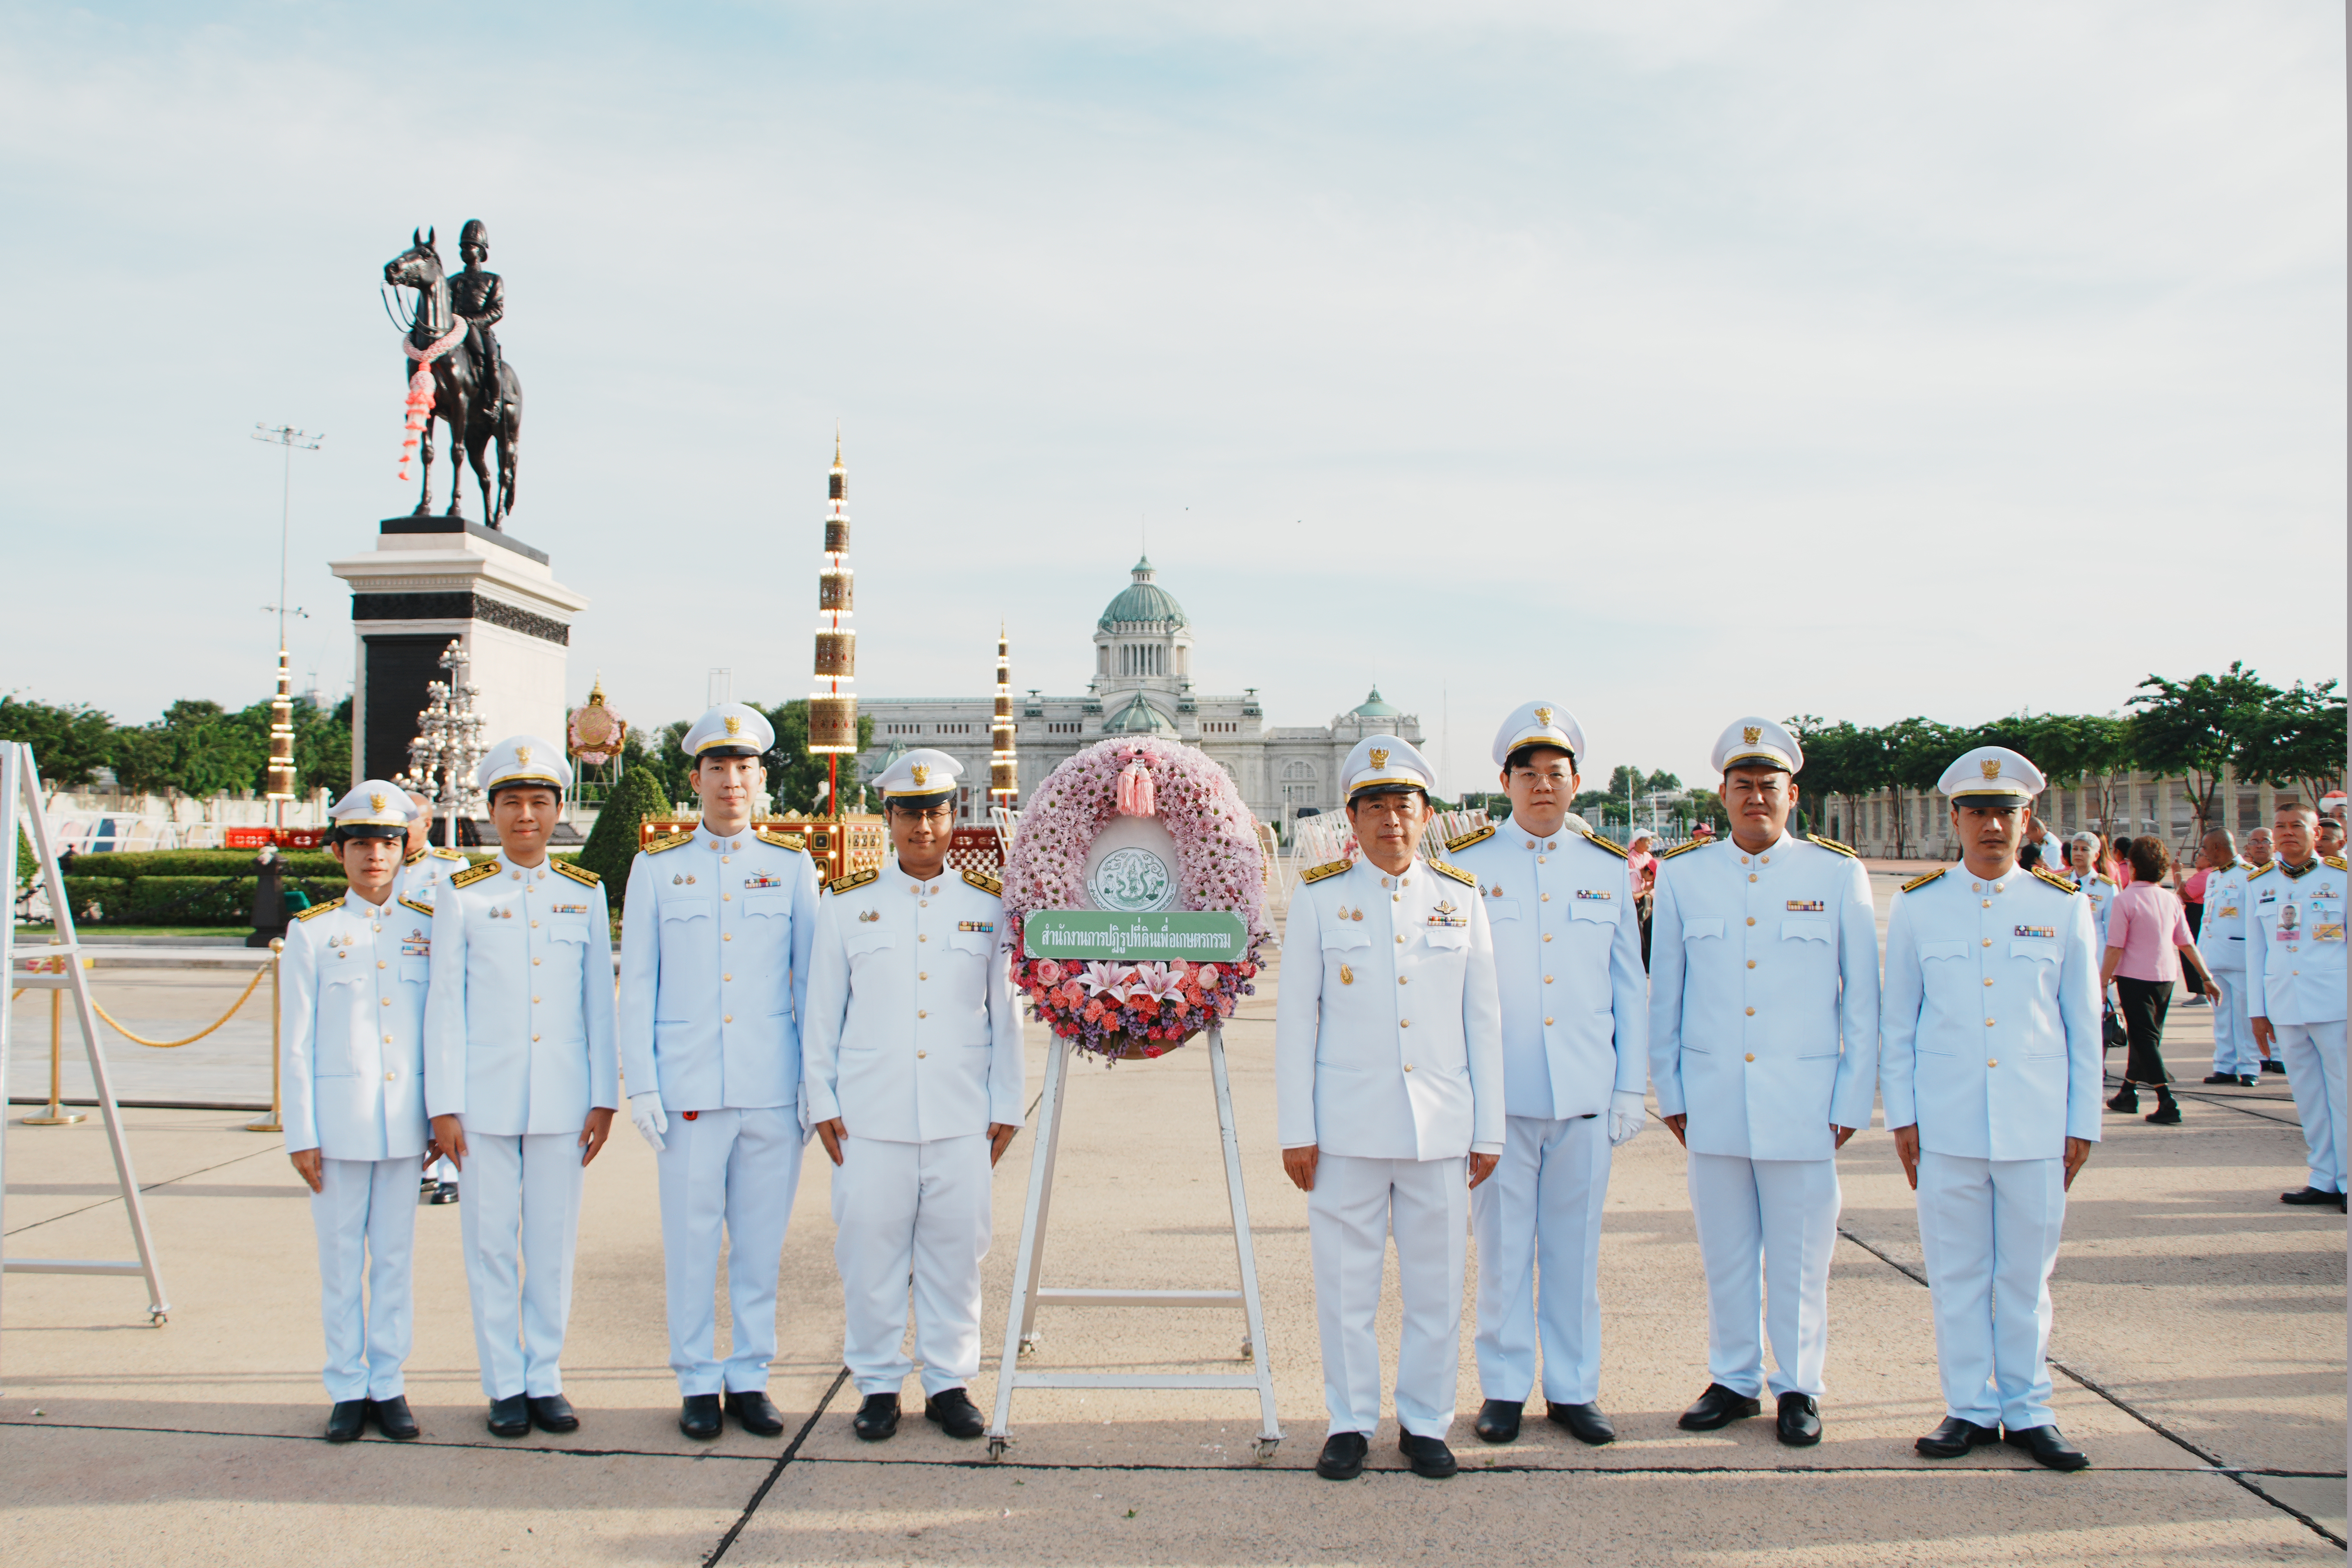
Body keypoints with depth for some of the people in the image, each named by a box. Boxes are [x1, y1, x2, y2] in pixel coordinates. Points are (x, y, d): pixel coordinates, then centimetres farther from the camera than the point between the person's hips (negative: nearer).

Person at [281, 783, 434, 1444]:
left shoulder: (428, 927, 5)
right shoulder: (311, 933, 1)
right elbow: (296, 1042, 1)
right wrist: (300, 1135, -3)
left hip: (406, 1122, 1)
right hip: (338, 1122, -1)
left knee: (396, 1257, 7)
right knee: (341, 1259, 6)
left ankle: (388, 1385, 16)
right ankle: (348, 1390, 16)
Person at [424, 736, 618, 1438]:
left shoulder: (586, 894, 6)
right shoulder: (463, 896, 2)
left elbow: (600, 1003, 7)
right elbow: (444, 1005, 1)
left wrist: (605, 1099, 2)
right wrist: (444, 1105, -3)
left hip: (562, 1101, 1)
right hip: (485, 1100, -1)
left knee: (554, 1244, 6)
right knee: (491, 1243, 5)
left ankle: (546, 1380, 18)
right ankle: (505, 1386, 16)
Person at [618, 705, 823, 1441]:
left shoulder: (791, 865, 7)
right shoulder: (656, 867, 6)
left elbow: (812, 979, 7)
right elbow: (637, 985, 6)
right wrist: (640, 1084, -1)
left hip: (773, 1090, 1)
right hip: (688, 1090, 0)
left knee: (762, 1240, 7)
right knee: (691, 1241, 4)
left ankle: (749, 1378, 19)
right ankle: (697, 1383, 17)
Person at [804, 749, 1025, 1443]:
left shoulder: (987, 904, 7)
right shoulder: (847, 903, 6)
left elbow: (1005, 1014, 9)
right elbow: (823, 1012, 9)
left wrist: (1007, 1106, 6)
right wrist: (822, 1102, 4)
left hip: (962, 1118, 1)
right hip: (870, 1117, 0)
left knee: (956, 1249, 5)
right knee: (870, 1249, 3)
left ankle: (950, 1381, 19)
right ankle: (877, 1384, 18)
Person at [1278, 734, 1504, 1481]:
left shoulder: (1461, 899, 7)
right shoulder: (1319, 898, 2)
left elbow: (1483, 1021, 8)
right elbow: (1295, 1019, 2)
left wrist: (1488, 1131, 5)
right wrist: (1295, 1131, -3)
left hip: (1441, 1128, 2)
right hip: (1347, 1128, -1)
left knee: (1436, 1284, 7)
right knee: (1346, 1282, 4)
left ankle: (1425, 1424, 22)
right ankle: (1350, 1424, 19)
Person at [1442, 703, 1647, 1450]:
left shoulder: (1610, 870, 8)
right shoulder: (1466, 865, 2)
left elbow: (1631, 989, 10)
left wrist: (1631, 1088, 5)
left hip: (1586, 1096, 2)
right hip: (1498, 1094, -1)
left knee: (1576, 1246, 8)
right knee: (1503, 1245, 5)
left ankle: (1574, 1388, 20)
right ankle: (1504, 1388, 17)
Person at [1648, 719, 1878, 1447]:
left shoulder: (1838, 875, 1)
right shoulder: (1682, 875, 5)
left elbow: (1860, 998, 3)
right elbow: (1665, 994, 10)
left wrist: (1852, 1102, 0)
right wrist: (1670, 1093, 8)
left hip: (1803, 1102, -1)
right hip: (1712, 1100, 2)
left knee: (1800, 1257, 5)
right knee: (1725, 1253, 9)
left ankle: (1798, 1388, 21)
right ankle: (1733, 1380, 24)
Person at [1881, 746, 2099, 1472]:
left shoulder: (2063, 907, 4)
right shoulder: (1918, 906, 3)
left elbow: (2083, 1024, 7)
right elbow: (1897, 1022, 7)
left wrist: (2083, 1123, 4)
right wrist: (1900, 1115, 2)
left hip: (2037, 1125, 0)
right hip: (1947, 1125, 0)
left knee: (2028, 1272, 7)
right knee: (1957, 1273, 6)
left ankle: (2028, 1411, 19)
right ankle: (1971, 1407, 17)